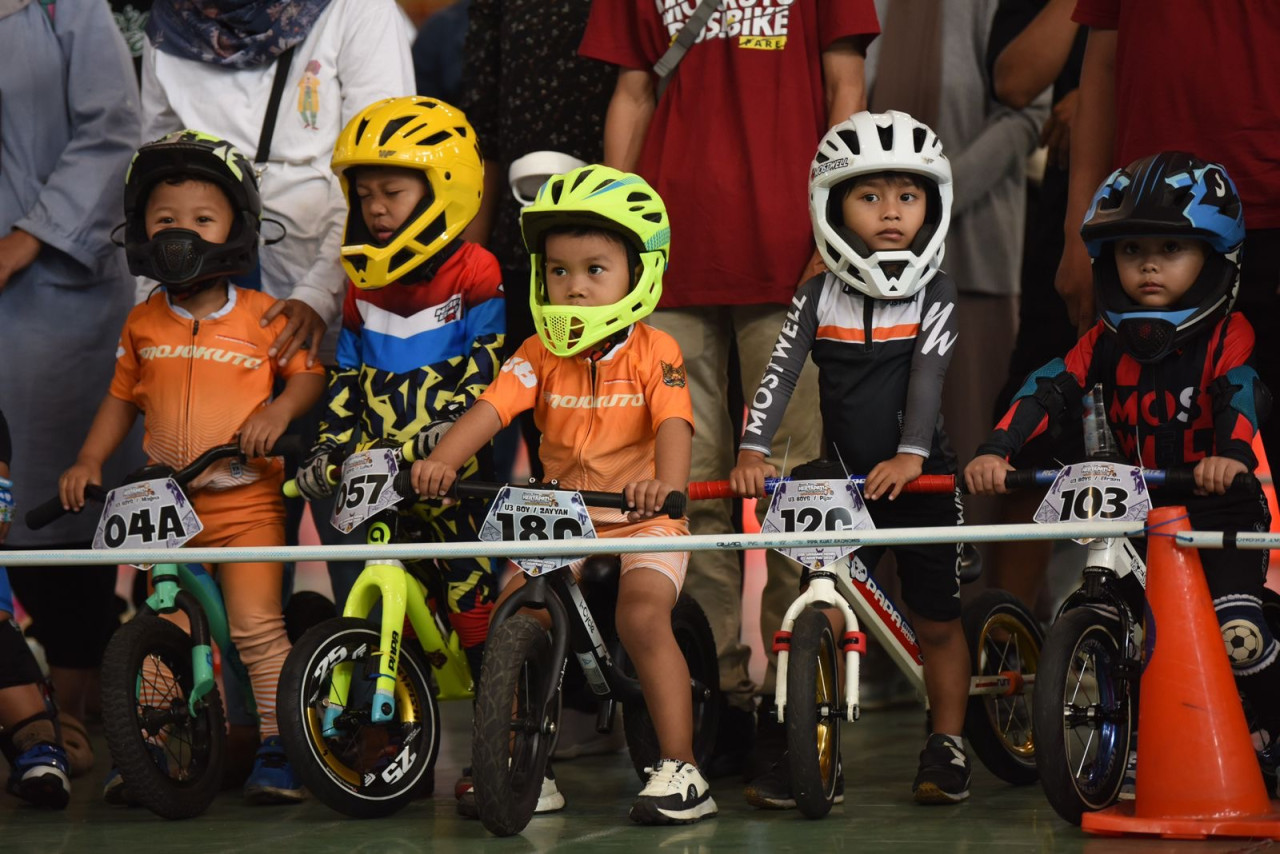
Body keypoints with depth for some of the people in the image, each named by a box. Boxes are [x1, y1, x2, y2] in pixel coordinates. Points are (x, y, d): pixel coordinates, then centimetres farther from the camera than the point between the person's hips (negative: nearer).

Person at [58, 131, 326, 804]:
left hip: (245, 501, -3)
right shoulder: (143, 323, 7)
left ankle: (276, 744, 0)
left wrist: (279, 412, -16)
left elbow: (309, 373, 4)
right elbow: (123, 396, 17)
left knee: (256, 623, -11)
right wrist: (87, 461, 8)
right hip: (163, 502, 3)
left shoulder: (261, 317, -2)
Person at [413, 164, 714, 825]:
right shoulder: (541, 355, 1)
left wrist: (665, 483, -42)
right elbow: (490, 409, -12)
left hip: (641, 520, -4)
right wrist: (441, 460, -32)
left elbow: (674, 425, -20)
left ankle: (680, 768, -18)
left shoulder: (654, 353, -6)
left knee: (642, 614, -25)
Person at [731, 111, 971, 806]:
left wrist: (910, 454, -29)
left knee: (937, 621, 6)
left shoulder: (934, 294, -3)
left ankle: (946, 747, 18)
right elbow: (780, 373, -8)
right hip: (844, 480, 1)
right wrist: (753, 450, -22)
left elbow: (927, 375, -16)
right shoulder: (818, 297, 1)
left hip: (919, 478, -1)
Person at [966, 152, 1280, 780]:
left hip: (1220, 512, -5)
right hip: (1135, 512, 5)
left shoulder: (1226, 335, -10)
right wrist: (995, 450, -26)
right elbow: (1050, 390, -9)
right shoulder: (1107, 342, 2)